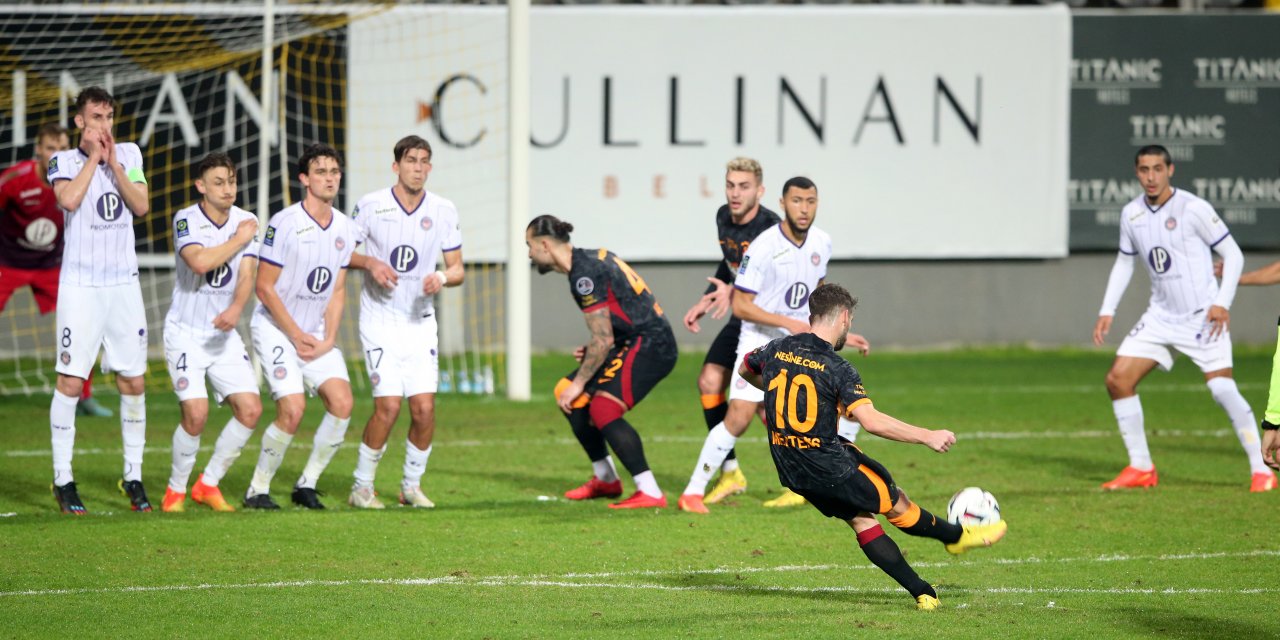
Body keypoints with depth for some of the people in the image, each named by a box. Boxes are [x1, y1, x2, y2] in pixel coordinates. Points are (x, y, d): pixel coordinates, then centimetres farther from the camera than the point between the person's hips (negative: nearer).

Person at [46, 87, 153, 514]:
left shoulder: (129, 154, 10)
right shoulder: (64, 161, 0)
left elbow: (141, 206, -2)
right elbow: (69, 199, -20)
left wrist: (113, 162, -8)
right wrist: (93, 157, -11)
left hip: (124, 284, 4)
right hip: (80, 285, -4)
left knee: (133, 383, 4)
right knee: (70, 381, -7)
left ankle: (133, 477, 13)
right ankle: (63, 479, -1)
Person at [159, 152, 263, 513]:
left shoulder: (246, 222, 2)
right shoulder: (186, 220, -11)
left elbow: (246, 277, -7)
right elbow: (200, 262, -29)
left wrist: (235, 309, -27)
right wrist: (239, 239, -16)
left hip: (224, 333, 5)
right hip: (185, 332, -5)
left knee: (250, 409, -6)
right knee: (196, 413, -18)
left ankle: (208, 484, 11)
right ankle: (176, 490, 4)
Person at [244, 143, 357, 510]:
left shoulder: (345, 228, 4)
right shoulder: (284, 224, -15)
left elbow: (337, 290, 11)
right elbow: (265, 288, -13)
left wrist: (328, 340, -2)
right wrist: (297, 336, -11)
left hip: (316, 333, 6)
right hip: (275, 328, -6)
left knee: (341, 401, -11)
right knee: (292, 409, -18)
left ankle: (307, 485, 2)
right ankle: (257, 490, -1)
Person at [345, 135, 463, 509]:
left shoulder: (443, 211, 1)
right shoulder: (371, 206, -6)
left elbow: (457, 269, 5)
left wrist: (442, 277, -17)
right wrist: (369, 263, -17)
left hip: (420, 321, 3)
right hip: (380, 320, -3)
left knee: (424, 408, -6)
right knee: (388, 405, -13)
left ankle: (412, 486, 14)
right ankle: (362, 487, 2)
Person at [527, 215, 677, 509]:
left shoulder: (584, 275, -19)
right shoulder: (591, 258, 13)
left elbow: (603, 340, -19)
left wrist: (580, 382, -10)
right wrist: (592, 351, 11)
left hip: (649, 345, -11)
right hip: (637, 341, 11)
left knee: (603, 409, -24)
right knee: (568, 395, 14)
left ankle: (650, 493, -24)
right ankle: (605, 480, 25)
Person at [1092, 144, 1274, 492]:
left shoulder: (1193, 209, -13)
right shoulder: (1131, 214, 4)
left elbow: (1233, 254, -8)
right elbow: (1124, 262, 19)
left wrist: (1222, 303, -18)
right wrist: (1107, 311, 11)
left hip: (1203, 317, -6)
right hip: (1161, 316, 6)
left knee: (1222, 389, -19)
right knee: (1117, 379, -3)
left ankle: (1261, 470, -8)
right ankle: (1141, 469, 8)